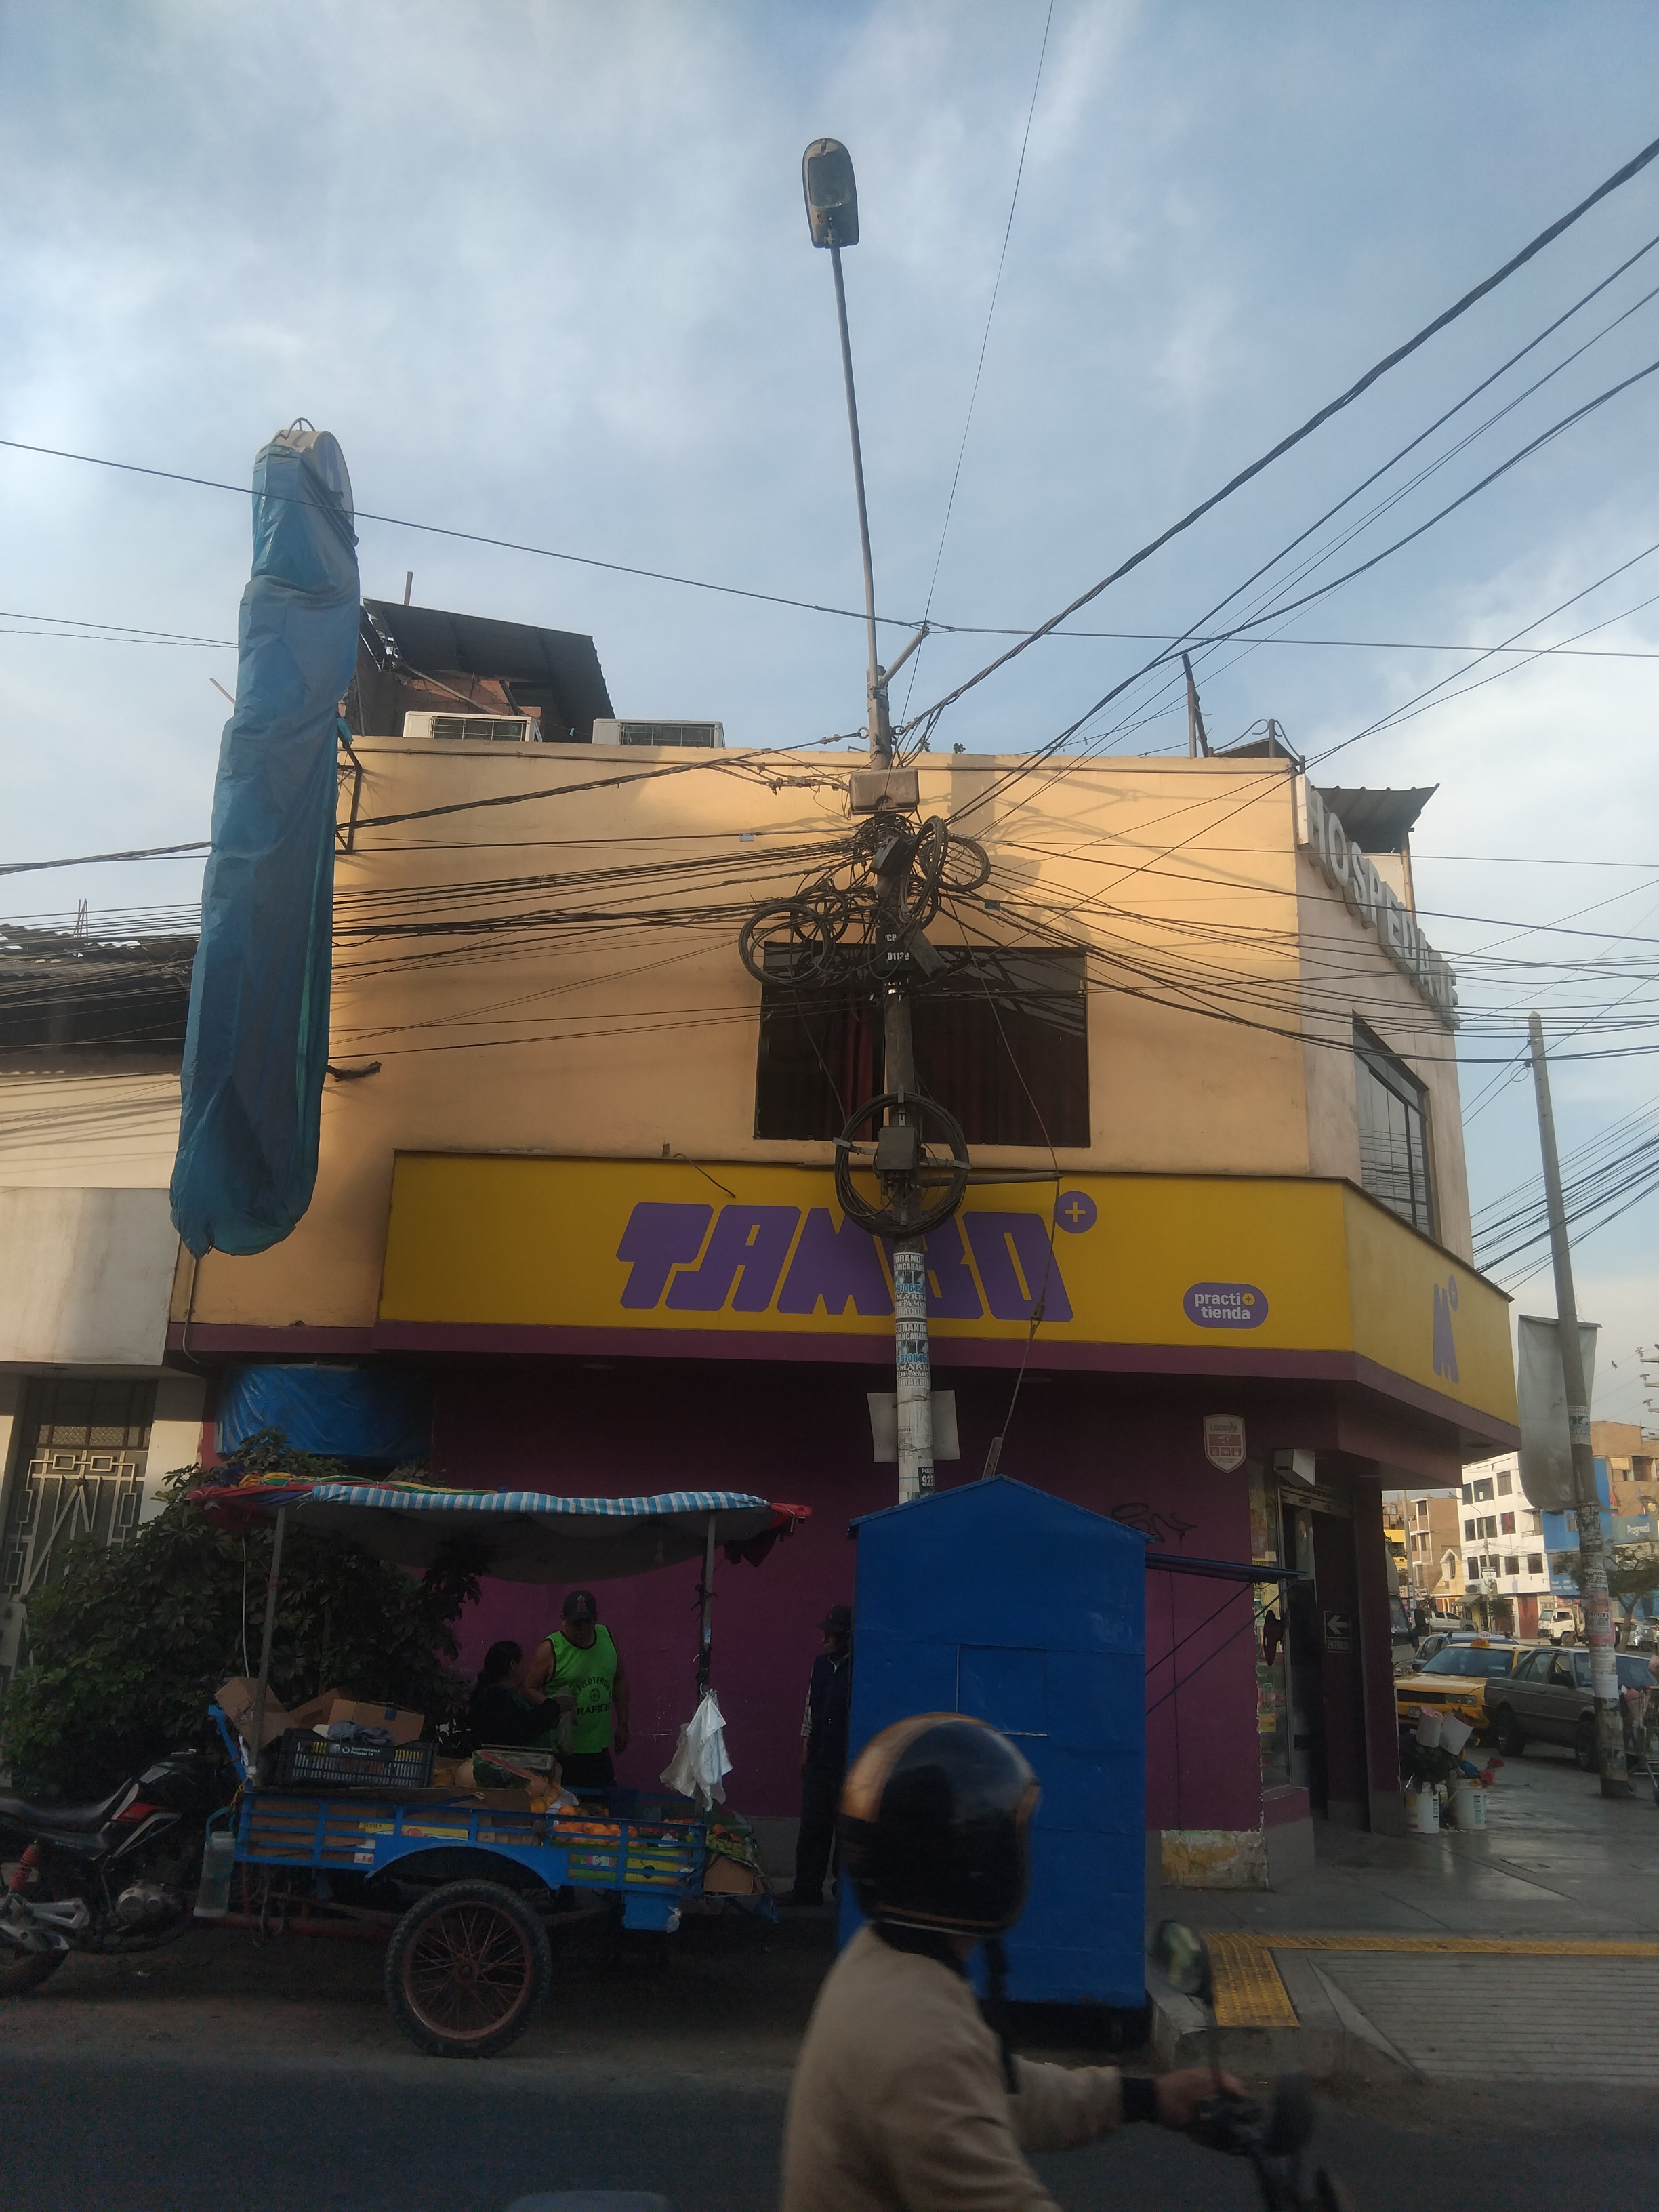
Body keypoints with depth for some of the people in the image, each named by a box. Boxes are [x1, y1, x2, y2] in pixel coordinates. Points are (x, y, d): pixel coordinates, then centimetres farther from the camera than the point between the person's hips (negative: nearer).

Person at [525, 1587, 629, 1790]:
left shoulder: (607, 1637, 3)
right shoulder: (549, 1650, -11)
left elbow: (620, 1679, 14)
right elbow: (529, 1690, -9)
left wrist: (622, 1726, 15)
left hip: (599, 1749, 5)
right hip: (563, 1750, -5)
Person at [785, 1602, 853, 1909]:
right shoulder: (821, 1664, 8)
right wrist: (806, 1749, 16)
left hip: (847, 1763, -6)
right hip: (819, 1761, 6)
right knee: (812, 1827, 10)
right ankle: (807, 1890, 18)